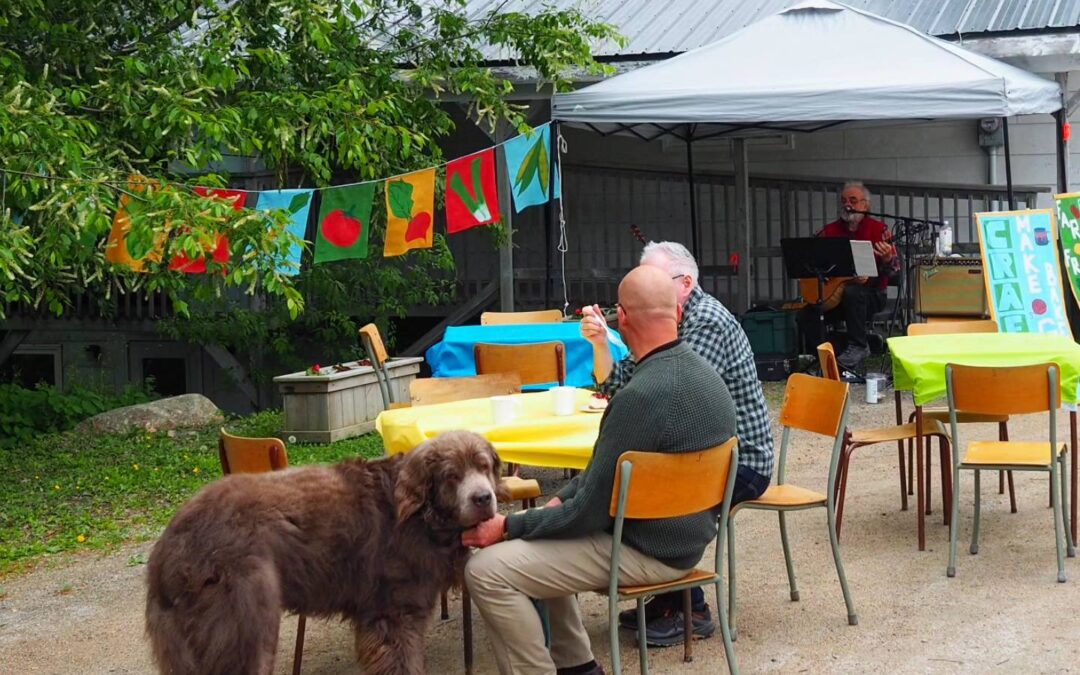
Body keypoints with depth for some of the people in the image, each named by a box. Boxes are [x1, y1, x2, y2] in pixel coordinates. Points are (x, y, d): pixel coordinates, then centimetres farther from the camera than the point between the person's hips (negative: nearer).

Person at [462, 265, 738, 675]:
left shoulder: (640, 397, -28)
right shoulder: (705, 374, 2)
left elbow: (590, 512, -21)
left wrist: (507, 527, -10)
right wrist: (564, 496, 7)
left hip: (647, 552, -10)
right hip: (686, 537, 10)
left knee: (487, 571, -13)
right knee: (536, 538, 25)